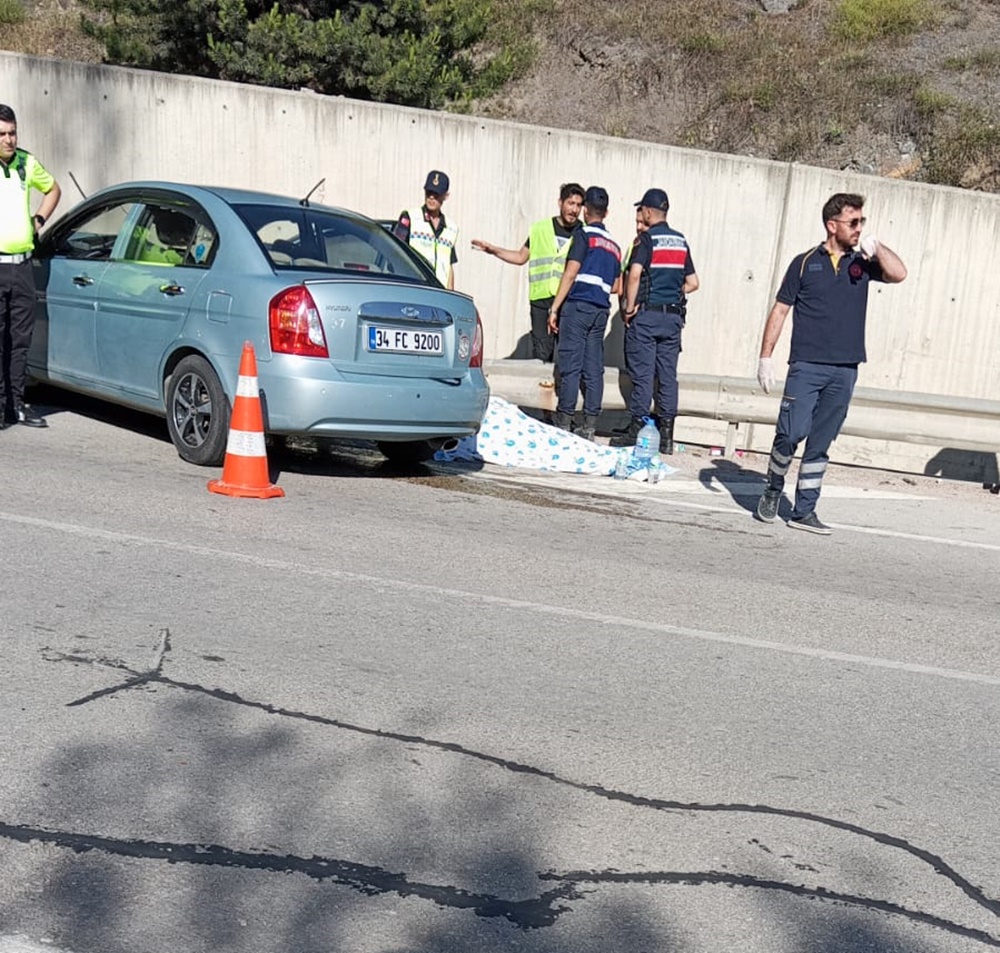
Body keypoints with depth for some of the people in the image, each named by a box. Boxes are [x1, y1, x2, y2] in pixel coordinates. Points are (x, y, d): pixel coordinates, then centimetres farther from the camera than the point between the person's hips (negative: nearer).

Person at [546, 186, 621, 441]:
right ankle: (589, 426, 4)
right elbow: (616, 287, 21)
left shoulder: (584, 235, -1)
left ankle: (563, 422, -7)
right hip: (601, 310, 6)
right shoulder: (614, 245, 19)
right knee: (594, 369, 4)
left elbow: (570, 274, -10)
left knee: (570, 366, -7)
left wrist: (554, 307, -9)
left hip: (578, 305, -6)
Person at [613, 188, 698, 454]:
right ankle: (666, 434, 7)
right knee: (668, 375, 6)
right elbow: (692, 283, 14)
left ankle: (636, 429, 0)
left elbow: (634, 274, -21)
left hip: (646, 315, -5)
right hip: (673, 315, 5)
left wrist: (629, 307, -12)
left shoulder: (646, 239, -7)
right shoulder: (681, 241, 12)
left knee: (642, 374, -3)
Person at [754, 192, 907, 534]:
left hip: (845, 371, 3)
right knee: (791, 433, -10)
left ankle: (804, 511, 12)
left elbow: (898, 274, -6)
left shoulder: (862, 263, 11)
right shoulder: (805, 262, 4)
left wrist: (875, 246, -7)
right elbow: (780, 310, 4)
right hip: (806, 367, -3)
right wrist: (766, 356, 0)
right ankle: (773, 491, 14)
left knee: (820, 445, 6)